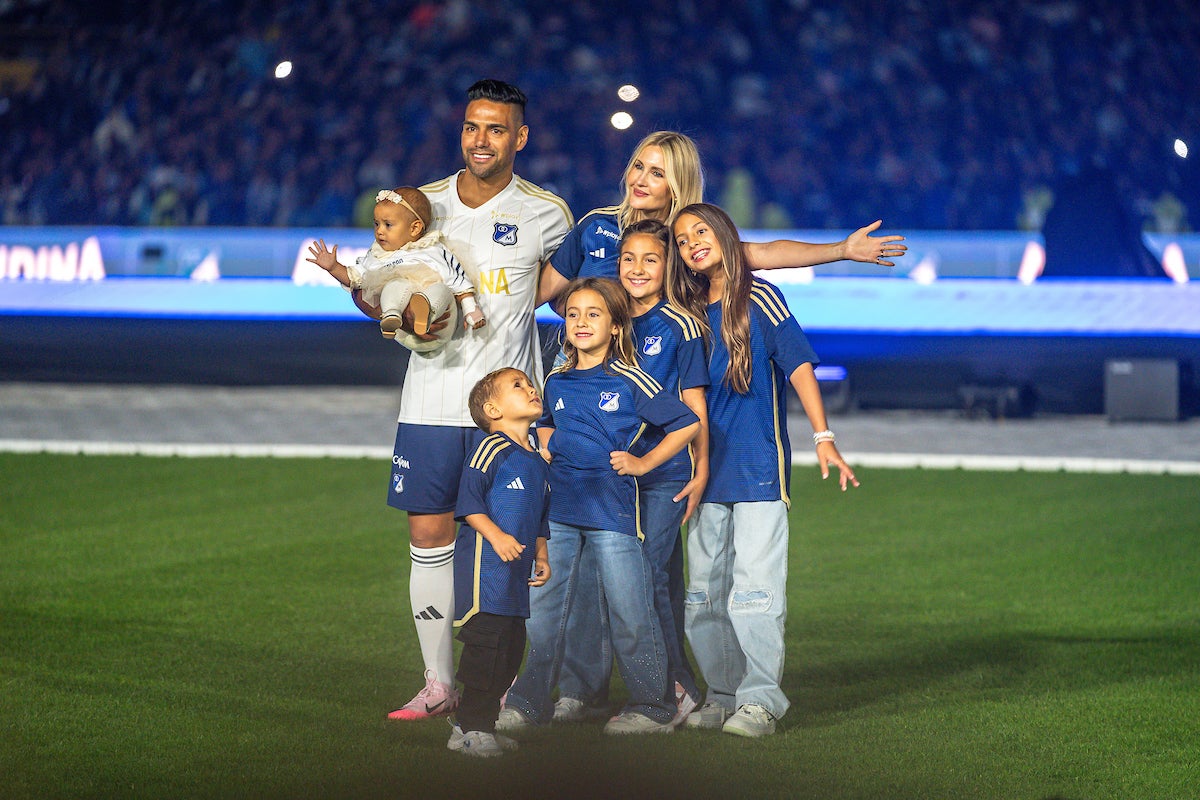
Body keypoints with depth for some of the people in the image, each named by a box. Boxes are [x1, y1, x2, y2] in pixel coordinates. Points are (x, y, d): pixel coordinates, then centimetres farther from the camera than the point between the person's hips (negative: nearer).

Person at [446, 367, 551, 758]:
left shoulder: (537, 461, 19)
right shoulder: (493, 449, -8)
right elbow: (468, 499, -14)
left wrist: (541, 554, 19)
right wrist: (496, 536, -22)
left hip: (515, 568, 9)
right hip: (483, 562, -9)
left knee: (512, 645, 10)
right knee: (487, 638, -12)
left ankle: (480, 722, 18)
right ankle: (471, 729, -8)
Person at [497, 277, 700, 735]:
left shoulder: (629, 381, -6)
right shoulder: (556, 382, 10)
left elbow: (687, 424, -3)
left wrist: (644, 463, -3)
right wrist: (545, 445, 12)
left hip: (612, 508, -5)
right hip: (558, 506, 5)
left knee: (629, 610, -1)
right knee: (541, 606, 7)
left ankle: (652, 706, 10)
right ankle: (528, 701, 17)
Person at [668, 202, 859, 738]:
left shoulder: (759, 300, -4)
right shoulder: (691, 312, 13)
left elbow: (798, 367, -7)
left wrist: (823, 439, -15)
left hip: (758, 467, -6)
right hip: (709, 471, 6)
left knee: (753, 587, -8)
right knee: (703, 591, 8)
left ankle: (760, 699, -4)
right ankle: (722, 695, 16)